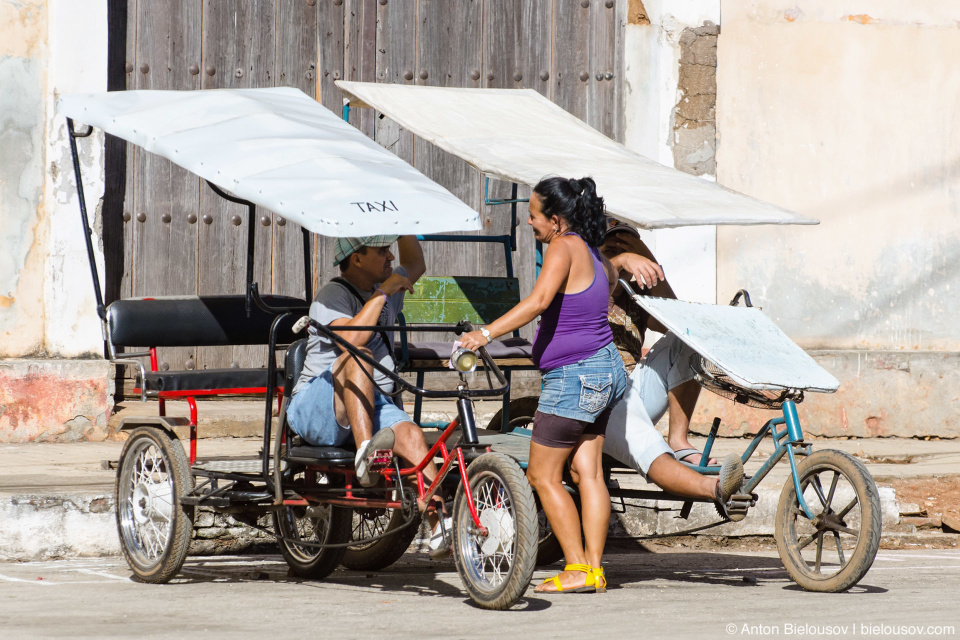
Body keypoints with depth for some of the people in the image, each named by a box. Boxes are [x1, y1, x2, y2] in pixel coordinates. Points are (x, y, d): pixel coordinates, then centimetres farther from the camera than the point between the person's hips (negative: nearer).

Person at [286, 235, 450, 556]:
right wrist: (382, 293, -20)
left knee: (410, 433, -26)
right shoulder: (333, 295, -8)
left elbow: (416, 265, 38)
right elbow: (352, 338, -27)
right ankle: (364, 453, -49)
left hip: (372, 408, 6)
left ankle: (440, 527, -36)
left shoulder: (383, 290, 18)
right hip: (316, 411, -6)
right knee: (358, 357, -36)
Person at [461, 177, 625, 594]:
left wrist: (485, 334, -37)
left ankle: (577, 570, -3)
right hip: (605, 369, 10)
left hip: (573, 377, -10)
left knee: (543, 474, -2)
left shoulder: (564, 248, -18)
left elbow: (538, 301, -32)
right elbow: (610, 278, 34)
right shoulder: (592, 252, 11)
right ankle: (594, 567, 7)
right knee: (586, 471, 9)